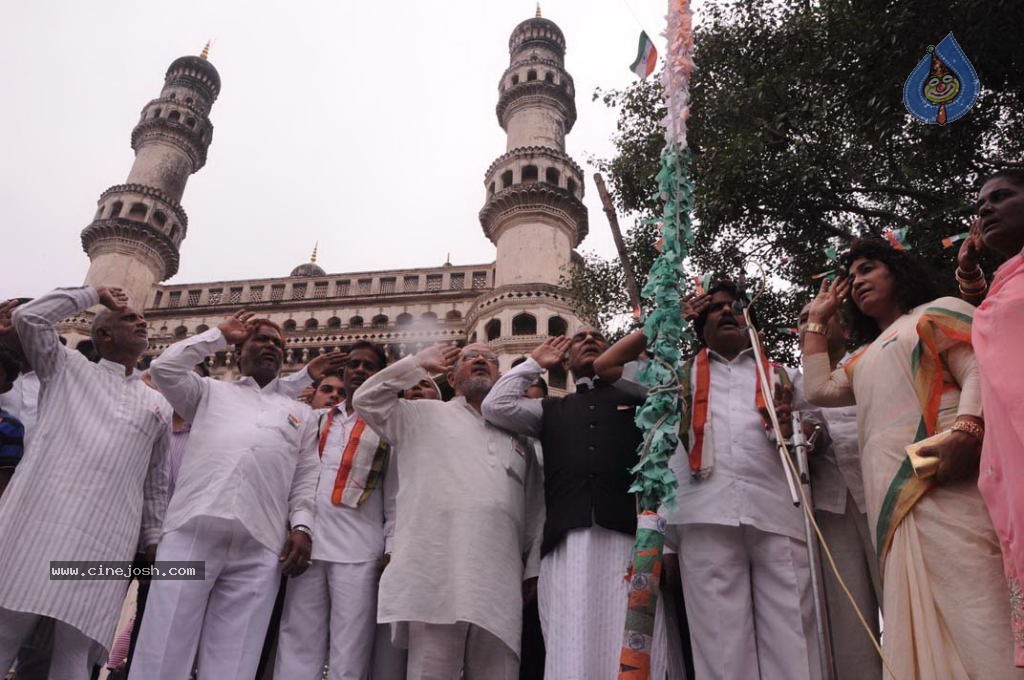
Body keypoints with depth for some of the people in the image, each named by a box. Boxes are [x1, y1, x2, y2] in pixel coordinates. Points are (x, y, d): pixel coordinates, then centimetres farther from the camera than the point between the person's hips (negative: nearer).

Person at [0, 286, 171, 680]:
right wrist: (93, 294, 14)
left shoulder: (158, 406, 22)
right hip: (38, 526, -2)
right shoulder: (66, 368, 17)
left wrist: (153, 543, 17)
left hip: (104, 546, 2)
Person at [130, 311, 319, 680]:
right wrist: (219, 335, 18)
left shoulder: (301, 413, 25)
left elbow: (305, 480, 18)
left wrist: (302, 526, 1)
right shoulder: (210, 391, 24)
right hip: (193, 530, -1)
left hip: (259, 545, 1)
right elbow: (164, 367, 8)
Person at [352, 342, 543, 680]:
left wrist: (534, 572, 11)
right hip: (436, 577, -3)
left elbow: (534, 513, 19)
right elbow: (366, 399, 6)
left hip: (500, 583, 3)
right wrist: (419, 363, 9)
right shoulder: (425, 415, 14)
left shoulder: (516, 435, 21)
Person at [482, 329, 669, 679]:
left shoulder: (641, 397, 20)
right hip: (566, 543, 2)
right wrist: (535, 362, 27)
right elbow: (495, 406, 14)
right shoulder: (551, 410, 27)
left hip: (630, 537, -2)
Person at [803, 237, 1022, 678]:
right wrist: (816, 321, 35)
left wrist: (966, 431, -24)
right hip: (893, 494, 7)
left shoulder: (938, 311, 13)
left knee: (972, 595, -18)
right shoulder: (865, 356, 34)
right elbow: (818, 390, 26)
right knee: (919, 615, -1)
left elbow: (980, 371, -2)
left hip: (941, 479, -7)